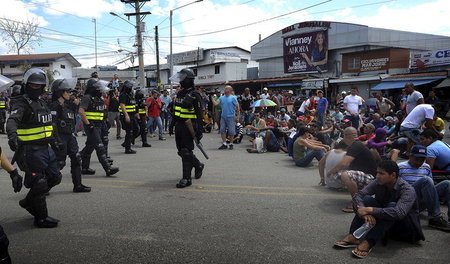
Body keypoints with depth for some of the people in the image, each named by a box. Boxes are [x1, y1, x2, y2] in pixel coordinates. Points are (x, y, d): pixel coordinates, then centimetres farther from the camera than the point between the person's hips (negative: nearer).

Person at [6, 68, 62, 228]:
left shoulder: (42, 104, 15)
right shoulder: (21, 104, -12)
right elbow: (13, 120, -32)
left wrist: (54, 141, 29)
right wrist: (12, 135, -50)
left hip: (45, 148, 9)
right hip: (30, 151, -9)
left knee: (55, 178, 15)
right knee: (39, 183, -1)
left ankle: (28, 202, 33)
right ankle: (41, 218, 14)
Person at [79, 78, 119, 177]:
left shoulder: (98, 98, 17)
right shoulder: (87, 97, -10)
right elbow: (81, 111, -20)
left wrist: (104, 124, 20)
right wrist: (88, 123, -20)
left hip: (99, 125, 9)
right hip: (91, 126, -9)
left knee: (90, 146, 15)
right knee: (100, 147, -12)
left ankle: (84, 168, 24)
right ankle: (108, 168, -15)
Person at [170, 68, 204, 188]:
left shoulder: (194, 95, -11)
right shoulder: (180, 93, 14)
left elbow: (199, 114, -14)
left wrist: (199, 131, -18)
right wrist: (173, 124, 22)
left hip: (188, 127, -9)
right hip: (179, 126, 9)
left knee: (186, 152, -6)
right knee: (182, 151, 14)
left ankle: (186, 178, 2)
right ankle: (198, 166, 36)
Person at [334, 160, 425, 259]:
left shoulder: (407, 190, -26)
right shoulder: (378, 183, -10)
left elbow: (399, 213, -42)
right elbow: (358, 195, -17)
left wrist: (370, 210, -41)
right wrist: (365, 213, -36)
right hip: (383, 221, 5)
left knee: (391, 206, -34)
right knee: (367, 199, -18)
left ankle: (368, 242, -42)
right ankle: (353, 236, -32)